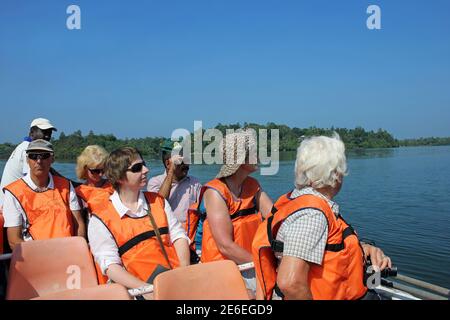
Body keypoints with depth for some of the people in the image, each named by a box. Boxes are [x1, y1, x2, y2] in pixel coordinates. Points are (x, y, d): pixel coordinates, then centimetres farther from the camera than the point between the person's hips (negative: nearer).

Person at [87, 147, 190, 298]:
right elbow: (110, 266, -7)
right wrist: (147, 289, -19)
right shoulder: (100, 219, 0)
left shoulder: (158, 201, 15)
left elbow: (178, 236, 10)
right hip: (138, 285, -3)